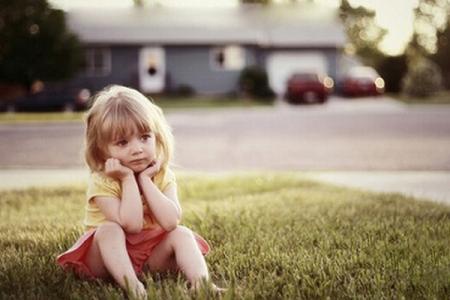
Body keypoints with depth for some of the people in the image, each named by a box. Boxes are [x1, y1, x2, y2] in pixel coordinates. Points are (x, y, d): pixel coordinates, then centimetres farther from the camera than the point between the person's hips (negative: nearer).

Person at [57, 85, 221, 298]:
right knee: (109, 230, -31)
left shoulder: (163, 176, -6)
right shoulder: (102, 182, -18)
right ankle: (131, 286, -46)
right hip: (110, 257, -3)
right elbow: (131, 224, -31)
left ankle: (201, 284, -37)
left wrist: (145, 179, -22)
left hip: (151, 254, 3)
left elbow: (170, 222, -24)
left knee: (182, 234, -20)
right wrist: (128, 179, -28)